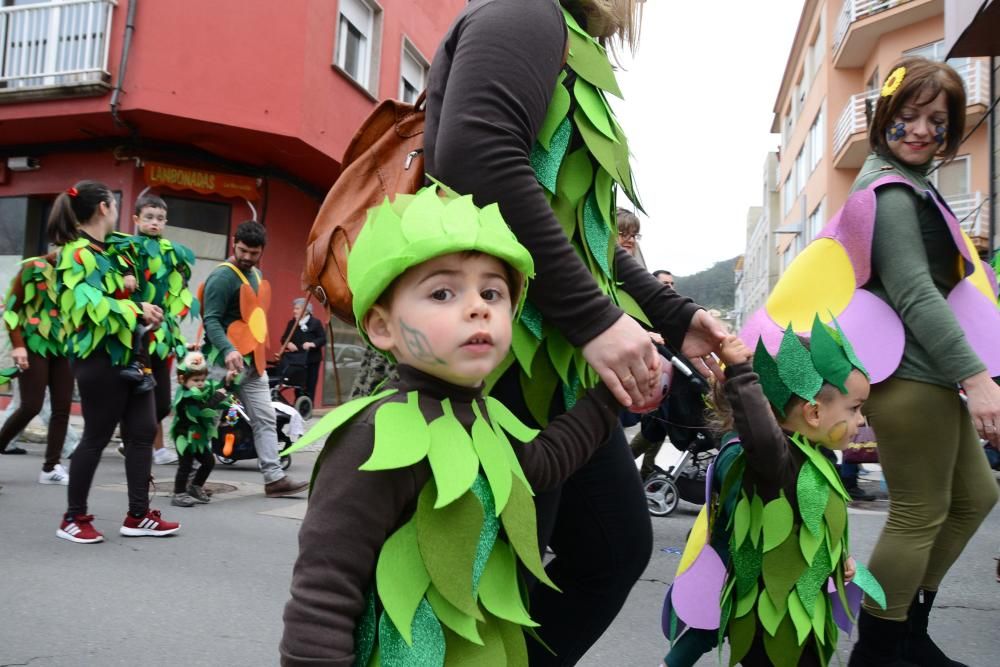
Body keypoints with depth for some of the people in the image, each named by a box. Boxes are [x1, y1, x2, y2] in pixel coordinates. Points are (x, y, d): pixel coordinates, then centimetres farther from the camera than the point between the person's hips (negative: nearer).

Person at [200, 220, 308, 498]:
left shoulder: (257, 275, 15)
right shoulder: (222, 276, -12)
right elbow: (211, 320, -19)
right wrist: (229, 350, -33)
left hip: (253, 360, 9)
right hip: (227, 360, -9)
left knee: (265, 419, 6)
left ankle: (274, 477, 8)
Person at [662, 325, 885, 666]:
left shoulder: (806, 459, 8)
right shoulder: (779, 460, -25)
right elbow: (762, 437, -50)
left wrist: (838, 559, 31)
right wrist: (740, 372, -50)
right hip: (771, 624, -10)